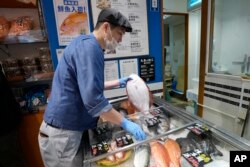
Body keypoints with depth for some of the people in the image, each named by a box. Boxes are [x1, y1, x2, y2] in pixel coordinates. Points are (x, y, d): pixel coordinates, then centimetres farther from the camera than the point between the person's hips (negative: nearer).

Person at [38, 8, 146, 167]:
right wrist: (125, 123, -19)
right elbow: (92, 99, -29)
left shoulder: (88, 45, 13)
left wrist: (119, 82, 18)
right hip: (62, 131, -9)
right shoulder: (89, 46, -20)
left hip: (68, 127, 9)